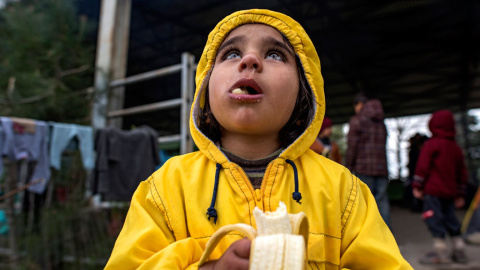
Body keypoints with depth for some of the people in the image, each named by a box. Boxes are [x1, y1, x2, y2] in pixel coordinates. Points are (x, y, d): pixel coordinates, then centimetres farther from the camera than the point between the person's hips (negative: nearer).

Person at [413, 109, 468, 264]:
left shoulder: (431, 144, -6)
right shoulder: (456, 147, 15)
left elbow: (423, 166, -12)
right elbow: (462, 172, 19)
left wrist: (417, 187, -7)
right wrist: (460, 194, 25)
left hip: (433, 190, -7)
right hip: (450, 192, 8)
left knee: (434, 218, -5)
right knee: (450, 218, 15)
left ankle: (441, 252, -6)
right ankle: (459, 251, 20)